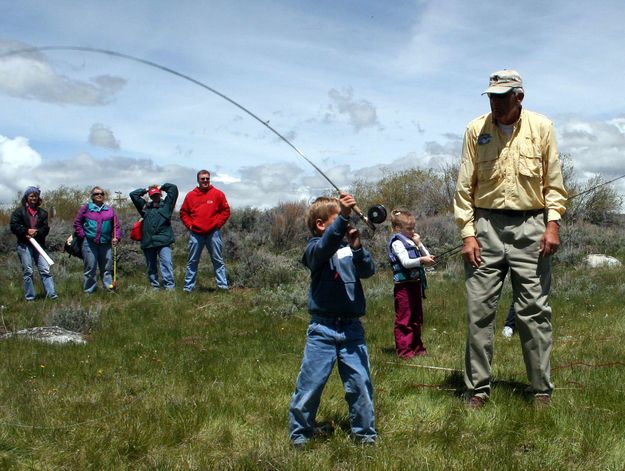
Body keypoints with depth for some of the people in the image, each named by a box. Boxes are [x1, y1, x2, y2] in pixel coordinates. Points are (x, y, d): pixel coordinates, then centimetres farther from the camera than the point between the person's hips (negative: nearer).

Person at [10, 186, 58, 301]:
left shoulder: (42, 212, 13)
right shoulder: (19, 211, 4)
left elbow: (46, 228, 6)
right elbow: (14, 226, -4)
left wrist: (36, 232, -13)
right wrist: (26, 231, -16)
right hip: (24, 245, -3)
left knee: (45, 269, -5)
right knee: (27, 271, 0)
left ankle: (51, 293, -8)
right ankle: (30, 296, 6)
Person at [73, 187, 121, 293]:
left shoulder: (110, 209, 10)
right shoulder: (86, 207, 5)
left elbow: (116, 225, 9)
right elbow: (77, 222, 7)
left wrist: (116, 237, -4)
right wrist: (82, 235, -1)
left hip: (106, 243, 2)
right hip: (89, 243, -2)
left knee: (107, 267, 5)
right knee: (90, 268, 1)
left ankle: (109, 287, 10)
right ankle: (89, 291, 7)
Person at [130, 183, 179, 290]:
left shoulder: (166, 204, 11)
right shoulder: (145, 206, 20)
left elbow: (173, 188, 7)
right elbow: (133, 195, 22)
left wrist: (161, 187, 18)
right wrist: (145, 190, 21)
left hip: (163, 241, -4)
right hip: (148, 241, 4)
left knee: (167, 263, -15)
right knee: (151, 266, 9)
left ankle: (170, 286, -16)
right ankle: (155, 287, 17)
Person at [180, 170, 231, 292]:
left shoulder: (217, 194, 3)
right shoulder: (190, 195, 7)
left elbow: (225, 211, 4)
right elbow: (183, 212, 13)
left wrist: (217, 223, -3)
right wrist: (189, 225, 1)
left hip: (213, 233, -1)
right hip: (195, 234, 1)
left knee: (218, 260, 2)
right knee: (192, 262, 5)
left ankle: (223, 285, 4)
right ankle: (188, 287, 10)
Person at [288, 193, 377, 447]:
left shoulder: (349, 247, 5)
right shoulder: (314, 250, -6)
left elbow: (368, 270, -7)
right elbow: (325, 246, -28)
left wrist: (357, 247, -27)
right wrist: (343, 216, -42)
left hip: (352, 328, 3)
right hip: (322, 329, -3)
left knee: (360, 382, 7)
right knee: (310, 382, 3)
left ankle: (365, 432, 23)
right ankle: (300, 433, 21)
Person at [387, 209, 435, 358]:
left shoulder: (412, 242, 16)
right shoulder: (397, 242, -8)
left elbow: (427, 256, 15)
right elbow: (405, 262, -21)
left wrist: (419, 244, 3)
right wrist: (421, 260, -32)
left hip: (416, 284, 9)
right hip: (404, 285, -9)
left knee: (417, 319, 15)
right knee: (403, 320, -4)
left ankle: (417, 347, 24)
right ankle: (403, 350, -1)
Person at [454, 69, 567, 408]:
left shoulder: (541, 127, 4)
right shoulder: (475, 130, 4)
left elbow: (553, 182, 6)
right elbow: (464, 186, 4)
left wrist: (553, 223, -5)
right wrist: (467, 233, -2)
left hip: (529, 226, 0)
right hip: (486, 226, 1)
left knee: (534, 309, 0)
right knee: (479, 309, 0)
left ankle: (541, 389, 10)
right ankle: (477, 388, 8)